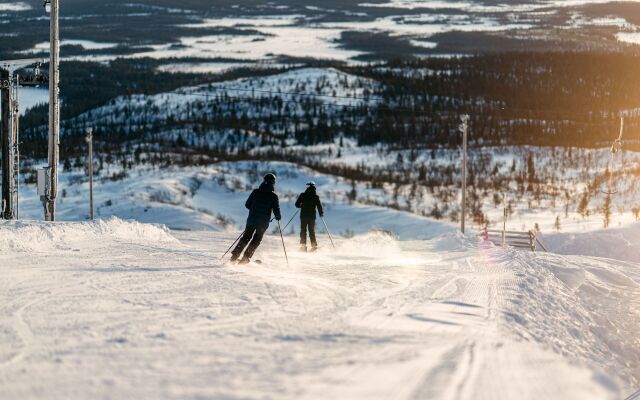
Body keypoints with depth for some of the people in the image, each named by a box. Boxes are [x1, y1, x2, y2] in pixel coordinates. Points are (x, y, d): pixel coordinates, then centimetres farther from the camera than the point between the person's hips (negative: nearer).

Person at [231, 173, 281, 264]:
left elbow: (247, 204, 3)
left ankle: (235, 255, 9)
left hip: (252, 220, 2)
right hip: (263, 222, -2)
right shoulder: (274, 196, -7)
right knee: (256, 240, 13)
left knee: (246, 237, 16)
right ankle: (246, 257, 5)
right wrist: (278, 217, 12)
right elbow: (276, 210, -9)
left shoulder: (256, 192, 0)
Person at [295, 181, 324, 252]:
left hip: (303, 215, 0)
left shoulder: (302, 195, -4)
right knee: (312, 231, 9)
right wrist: (321, 214, 12)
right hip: (312, 216, 0)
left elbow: (297, 204, -2)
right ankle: (314, 245, 3)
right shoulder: (316, 197, -4)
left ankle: (303, 245, 0)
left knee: (303, 230, 7)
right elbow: (319, 206, -3)